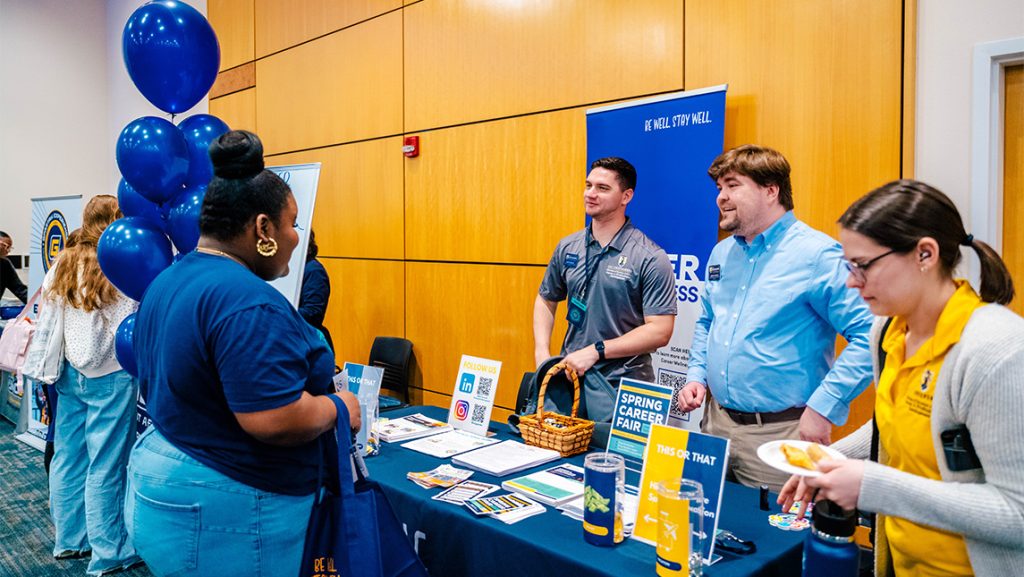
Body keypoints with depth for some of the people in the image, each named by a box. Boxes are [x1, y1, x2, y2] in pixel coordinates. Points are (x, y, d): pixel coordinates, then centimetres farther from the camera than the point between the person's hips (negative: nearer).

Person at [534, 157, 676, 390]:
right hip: (570, 374, 4)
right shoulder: (567, 247, 3)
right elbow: (546, 300, 15)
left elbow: (660, 331, -16)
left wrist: (595, 351, -22)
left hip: (624, 385, -4)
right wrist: (541, 352, 0)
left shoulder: (651, 259, -12)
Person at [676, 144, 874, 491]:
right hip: (715, 423, 7)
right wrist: (696, 376, 9)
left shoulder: (818, 254, -14)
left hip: (780, 433, -6)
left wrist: (823, 408, -19)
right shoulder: (721, 253, 10)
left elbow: (869, 335, -19)